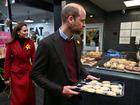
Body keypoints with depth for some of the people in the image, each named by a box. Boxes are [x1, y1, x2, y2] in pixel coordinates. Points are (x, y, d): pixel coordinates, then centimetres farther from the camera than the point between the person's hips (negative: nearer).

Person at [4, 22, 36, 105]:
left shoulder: (30, 42, -3)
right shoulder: (11, 44, -5)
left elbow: (34, 59, -3)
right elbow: (7, 61, -1)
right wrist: (6, 77, -1)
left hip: (28, 73, 1)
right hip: (16, 74, -1)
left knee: (29, 97, 14)